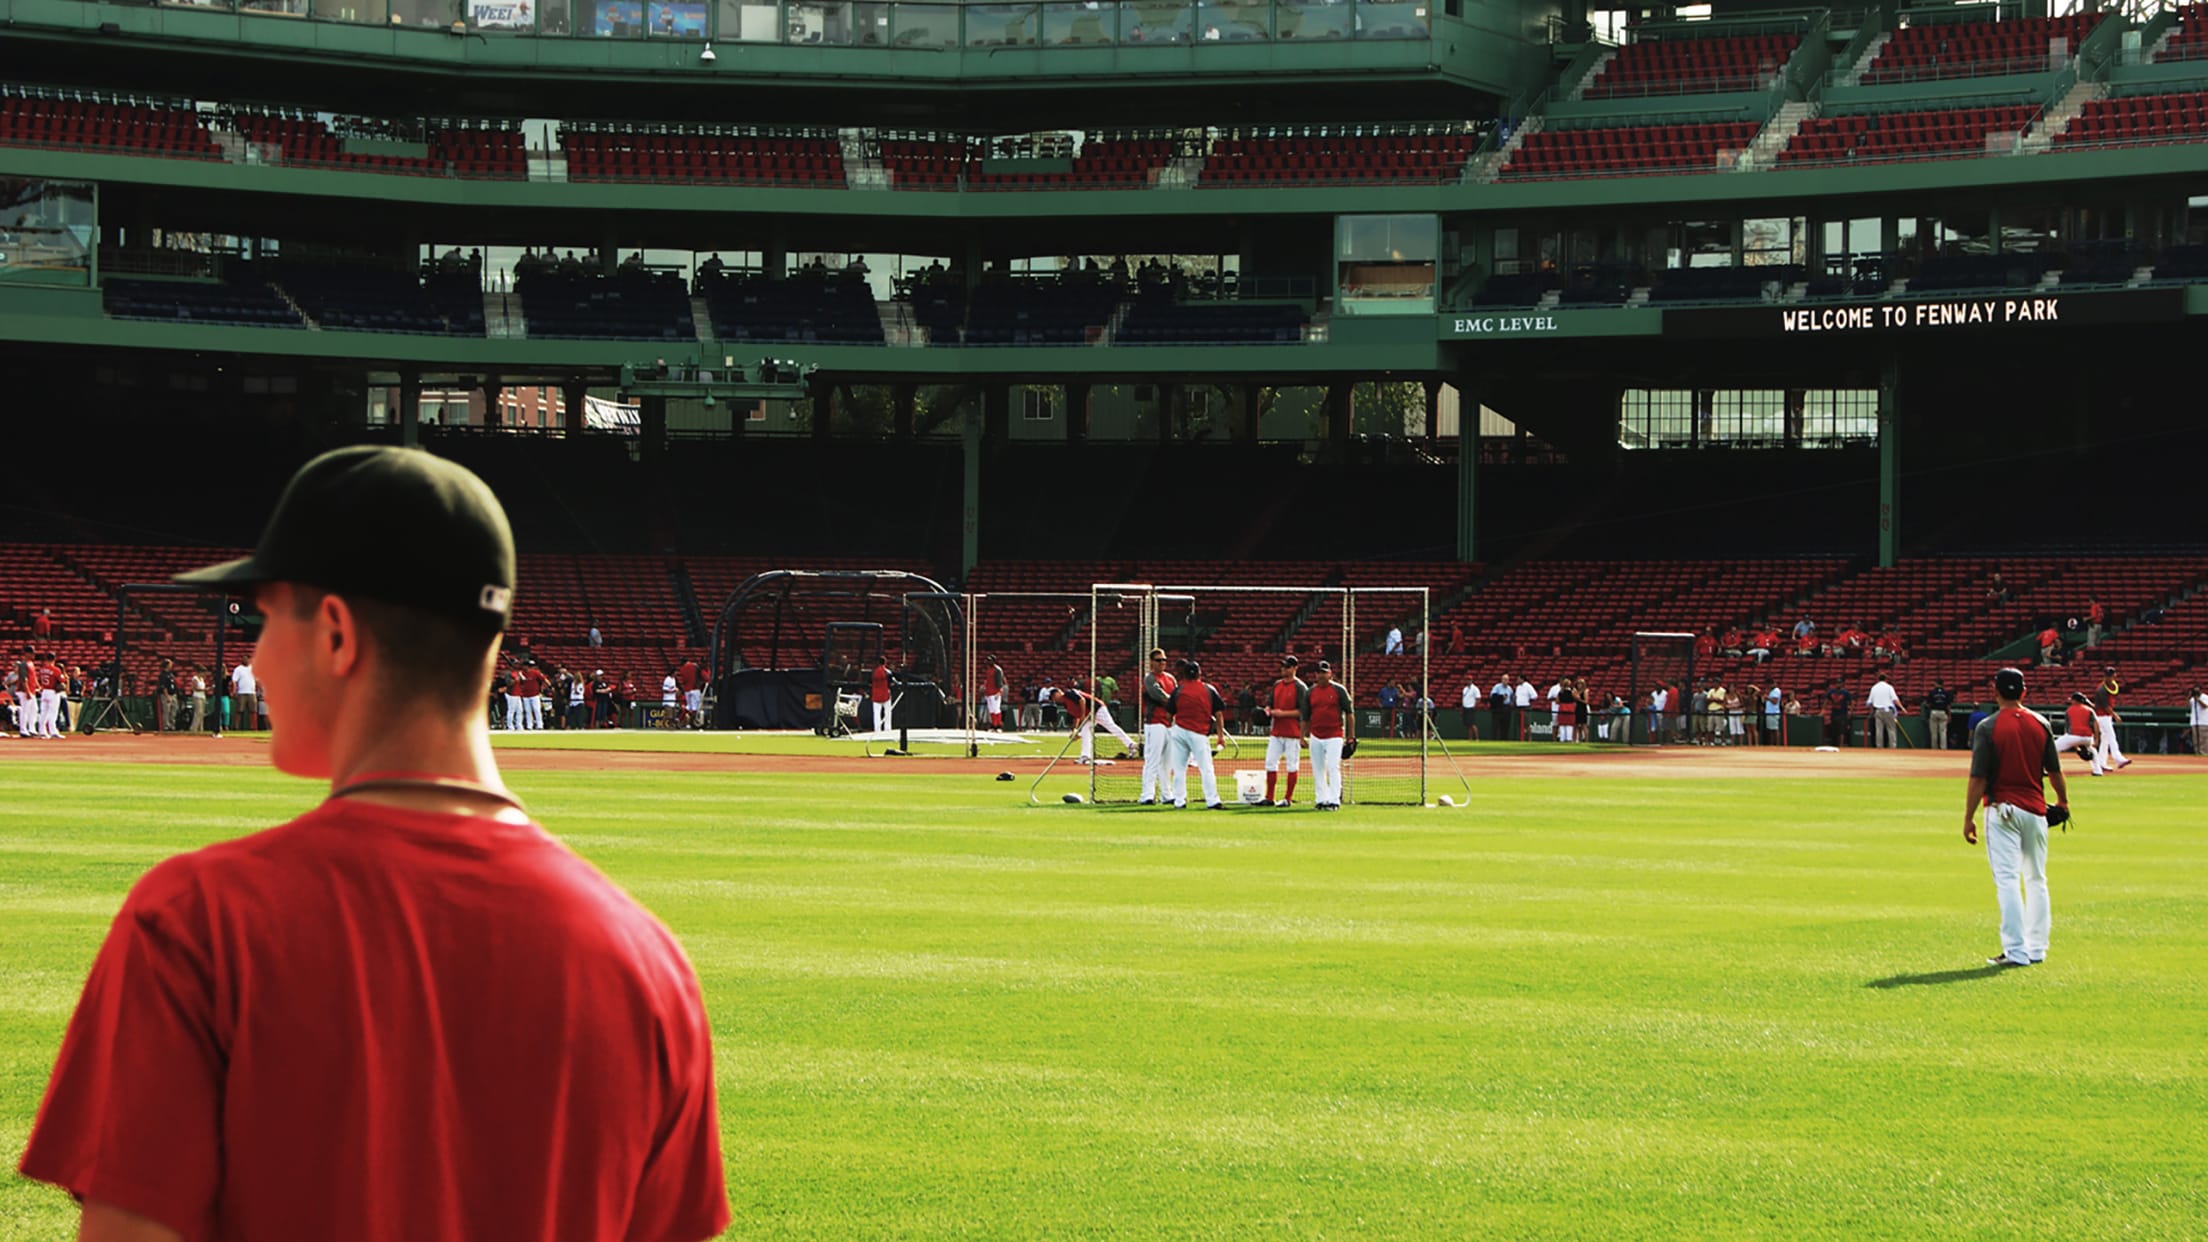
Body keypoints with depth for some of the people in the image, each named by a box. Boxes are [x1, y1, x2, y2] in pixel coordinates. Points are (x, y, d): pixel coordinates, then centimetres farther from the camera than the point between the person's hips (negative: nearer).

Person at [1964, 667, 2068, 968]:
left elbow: (1978, 779, -13)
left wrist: (1969, 818, -7)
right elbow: (2054, 771, 9)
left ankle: (2016, 950, -9)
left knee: (2007, 881, -4)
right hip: (2035, 809, 4)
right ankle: (2037, 948, 18)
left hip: (2002, 811, -4)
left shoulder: (1987, 727, -10)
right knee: (2036, 880, 14)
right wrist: (2063, 800, 27)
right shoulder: (2040, 724, 2)